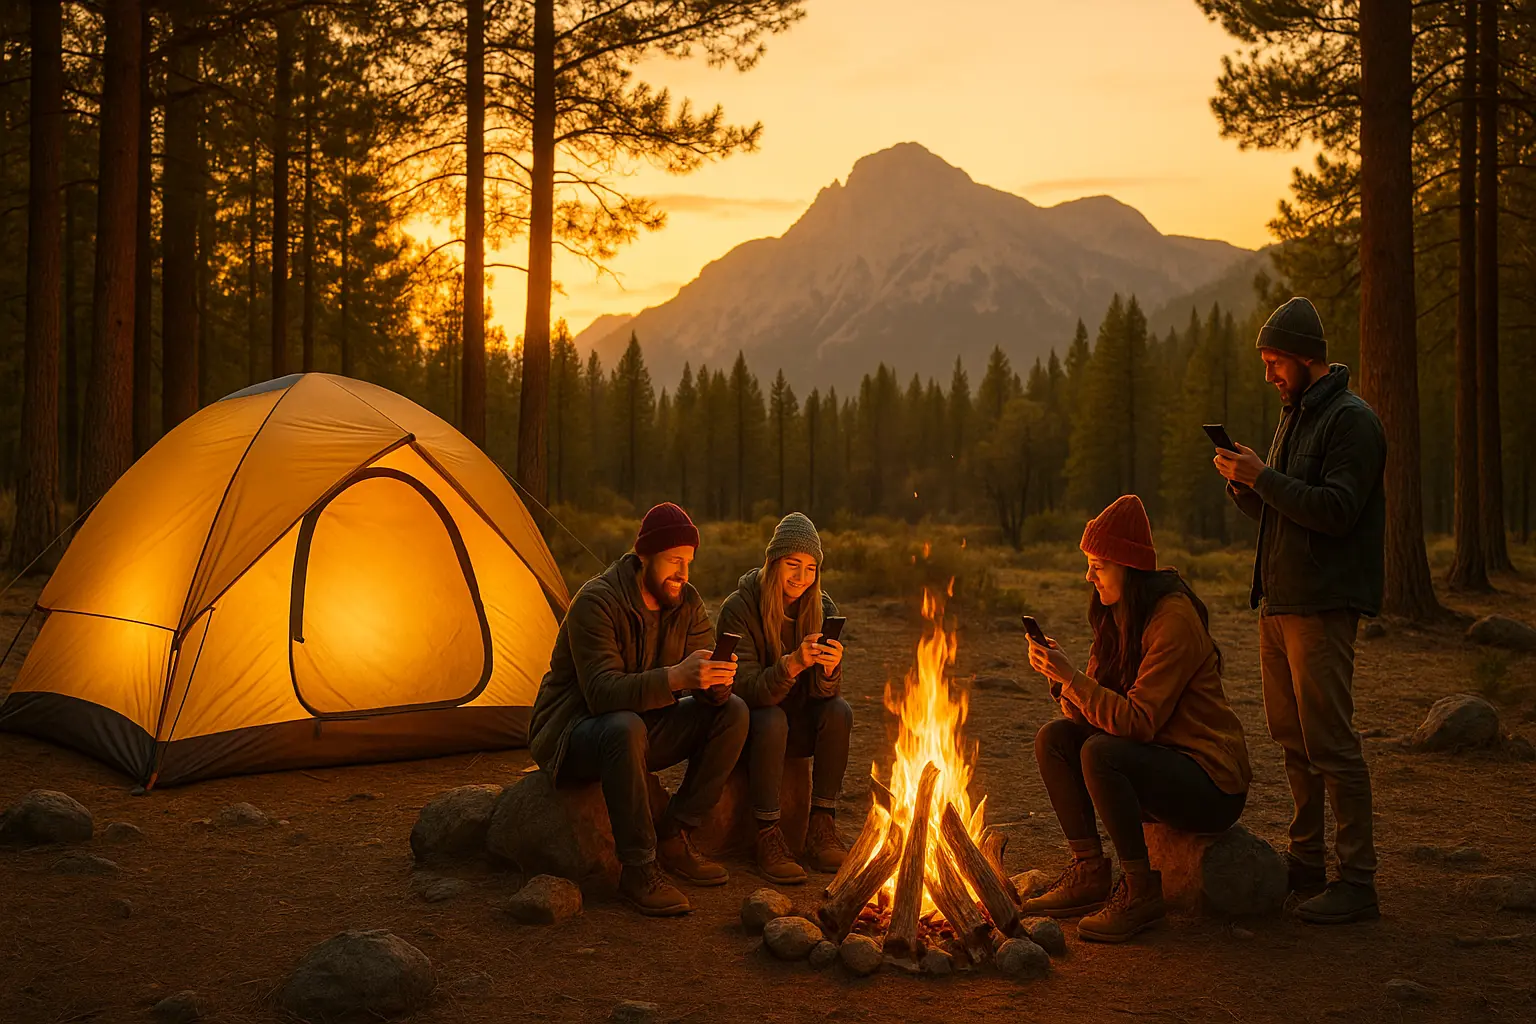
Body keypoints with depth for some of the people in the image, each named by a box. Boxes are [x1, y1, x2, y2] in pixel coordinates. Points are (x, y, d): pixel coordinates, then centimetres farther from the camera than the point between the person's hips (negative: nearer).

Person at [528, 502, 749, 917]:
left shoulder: (686, 602, -3)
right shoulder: (597, 601, -23)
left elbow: (708, 692, -7)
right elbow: (603, 692, -34)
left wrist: (717, 681, -32)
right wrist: (674, 677, -48)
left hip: (641, 729, 7)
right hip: (571, 735, -7)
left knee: (732, 712, -11)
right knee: (624, 727, -40)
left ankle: (672, 837, -5)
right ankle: (637, 869, -28)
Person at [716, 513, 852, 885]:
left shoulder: (822, 609, -5)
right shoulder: (739, 608, -18)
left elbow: (824, 693, -9)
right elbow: (746, 690, -25)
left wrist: (829, 670, -34)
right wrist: (791, 664, -43)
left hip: (799, 724, 4)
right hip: (750, 721, -4)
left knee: (839, 711, -24)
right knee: (771, 720, -34)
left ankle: (821, 829, -18)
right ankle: (768, 837, -27)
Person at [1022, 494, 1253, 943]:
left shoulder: (1174, 618, -19)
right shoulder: (1118, 616, 8)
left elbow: (1138, 721, -26)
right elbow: (1090, 713, 6)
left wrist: (1072, 677, -27)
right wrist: (1061, 677, -12)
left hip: (1213, 783, -9)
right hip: (1155, 764, 9)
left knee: (1101, 752, -30)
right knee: (1054, 738, -5)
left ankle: (1140, 891, -16)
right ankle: (1089, 875, -2)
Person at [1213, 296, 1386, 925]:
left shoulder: (1351, 420, -10)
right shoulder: (1295, 417, 18)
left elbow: (1336, 510, -20)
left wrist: (1263, 477, -19)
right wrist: (1241, 481, 1)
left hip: (1323, 607, -9)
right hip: (1279, 602, 9)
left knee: (1330, 743, -8)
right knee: (1294, 738, 14)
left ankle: (1357, 879, -3)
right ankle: (1307, 860, 24)